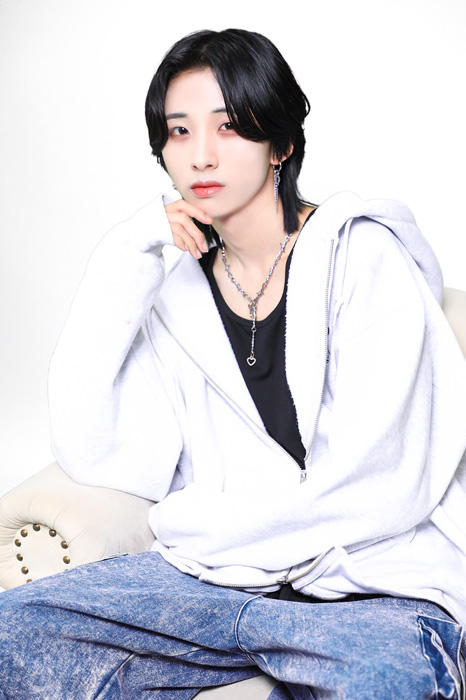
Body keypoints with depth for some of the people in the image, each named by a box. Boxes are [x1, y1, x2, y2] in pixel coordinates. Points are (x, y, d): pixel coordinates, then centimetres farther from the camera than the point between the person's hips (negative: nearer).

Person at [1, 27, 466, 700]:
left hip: (377, 585, -3)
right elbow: (92, 455, -2)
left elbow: (371, 481, -12)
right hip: (222, 576, 4)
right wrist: (122, 261, -4)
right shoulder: (180, 297, 10)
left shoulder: (362, 254, -4)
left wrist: (190, 526, -4)